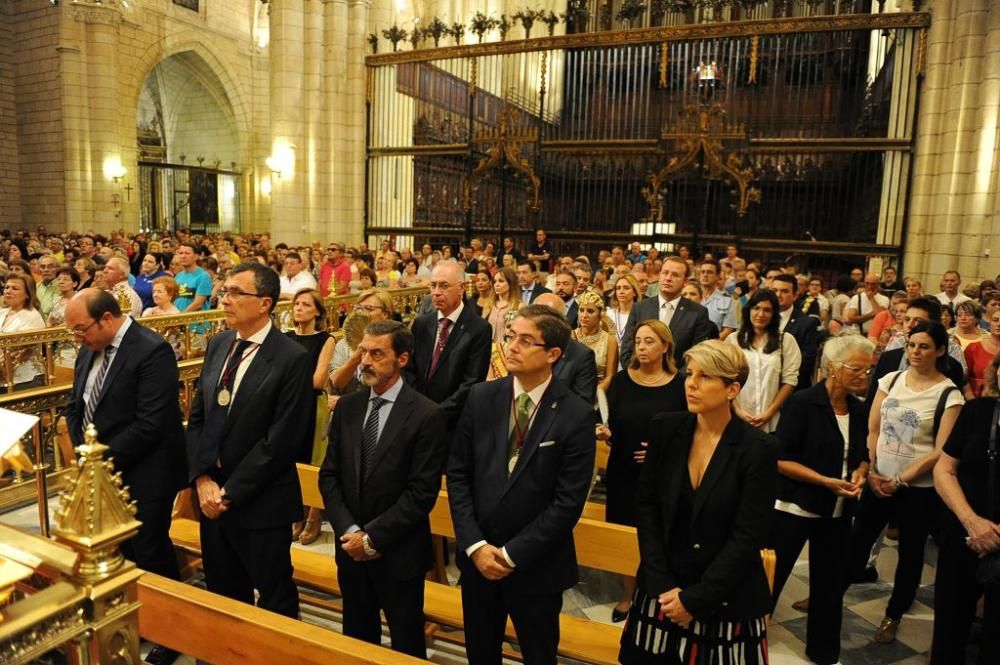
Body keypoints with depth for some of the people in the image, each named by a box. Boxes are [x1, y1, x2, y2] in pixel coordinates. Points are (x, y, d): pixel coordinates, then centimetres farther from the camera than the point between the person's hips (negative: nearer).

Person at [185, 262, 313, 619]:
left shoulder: (293, 359, -17)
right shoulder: (218, 345, 5)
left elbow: (282, 439, -19)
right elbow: (197, 418, 7)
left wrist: (231, 491, -15)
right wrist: (202, 479, -4)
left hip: (261, 503, -6)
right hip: (212, 496, 6)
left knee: (274, 602, 12)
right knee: (222, 597, 22)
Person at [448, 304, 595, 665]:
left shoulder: (576, 416, -14)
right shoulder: (481, 397, -4)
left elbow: (568, 502, -15)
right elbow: (458, 474, -3)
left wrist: (513, 554, -14)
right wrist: (475, 545, -10)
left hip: (537, 566, -3)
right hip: (477, 557, 3)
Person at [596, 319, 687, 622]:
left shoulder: (680, 384, -6)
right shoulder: (621, 380, -1)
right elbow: (612, 426, 3)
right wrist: (606, 433, -18)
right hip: (624, 471, 2)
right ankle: (629, 594, 31)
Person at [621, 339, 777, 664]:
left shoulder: (758, 448, -13)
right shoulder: (665, 428, -5)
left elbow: (747, 538, -12)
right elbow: (646, 506, -2)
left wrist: (695, 599, -13)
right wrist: (662, 584, -9)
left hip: (727, 601, -2)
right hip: (663, 590, 3)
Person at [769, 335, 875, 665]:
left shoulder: (858, 409, 4)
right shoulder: (802, 402, -15)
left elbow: (861, 454, 17)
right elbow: (780, 459, -17)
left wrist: (859, 474, -4)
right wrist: (826, 481, -23)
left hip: (838, 513, 6)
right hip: (793, 509, -6)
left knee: (831, 584, 16)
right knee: (769, 580, 3)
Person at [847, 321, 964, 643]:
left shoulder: (949, 394, -10)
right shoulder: (891, 380, 1)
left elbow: (941, 451, -13)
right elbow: (872, 429, 4)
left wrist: (900, 480, -14)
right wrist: (871, 470, -6)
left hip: (919, 488, -3)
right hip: (879, 480, 3)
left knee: (910, 552, 12)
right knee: (858, 541, 10)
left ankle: (893, 615, 30)